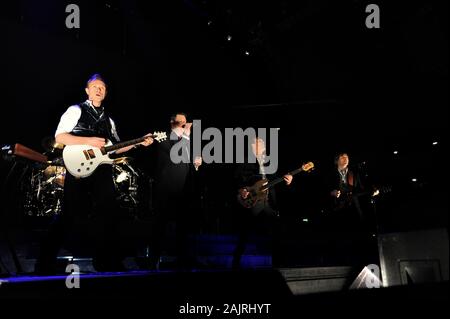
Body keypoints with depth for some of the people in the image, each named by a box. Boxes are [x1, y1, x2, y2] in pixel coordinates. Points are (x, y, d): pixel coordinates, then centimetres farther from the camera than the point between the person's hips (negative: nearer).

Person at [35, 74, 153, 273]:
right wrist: (89, 141, -17)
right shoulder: (76, 110, 2)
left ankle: (107, 262, 8)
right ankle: (45, 262, 5)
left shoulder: (108, 120, 20)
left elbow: (115, 148, 20)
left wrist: (139, 143, 8)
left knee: (107, 216, 2)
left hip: (102, 172, 6)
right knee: (69, 216, -5)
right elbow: (59, 137, -8)